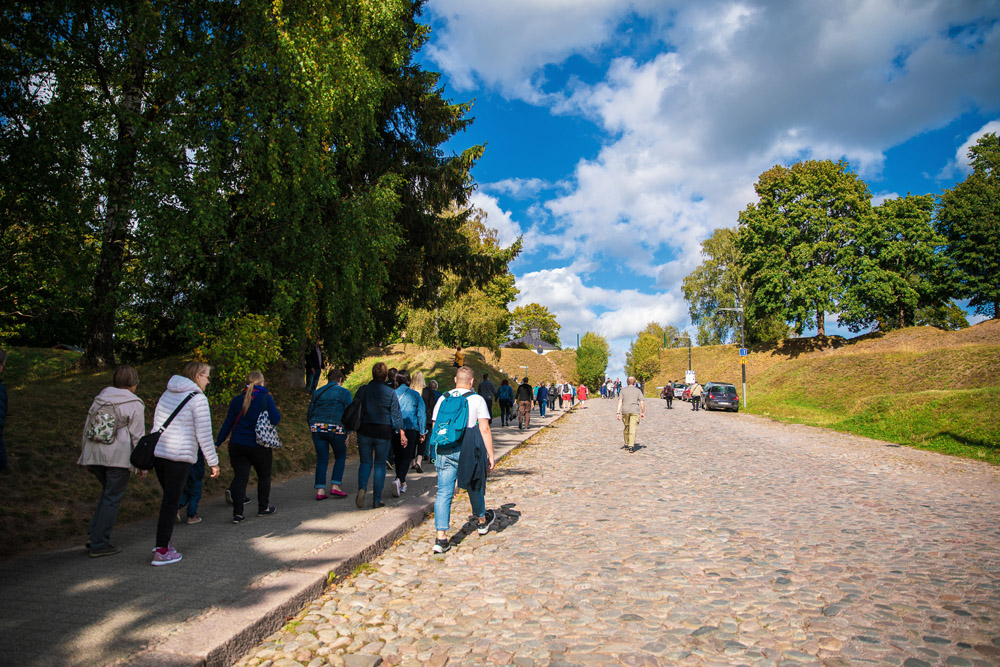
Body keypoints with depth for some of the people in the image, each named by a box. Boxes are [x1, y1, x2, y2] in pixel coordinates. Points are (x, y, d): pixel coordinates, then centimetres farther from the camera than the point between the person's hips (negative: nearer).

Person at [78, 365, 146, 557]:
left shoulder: (99, 399, 12)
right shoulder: (134, 404, -6)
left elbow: (87, 429, 16)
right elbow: (138, 436, -8)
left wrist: (88, 458, 24)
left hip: (95, 455, 6)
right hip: (119, 457, -6)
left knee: (108, 492, 23)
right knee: (112, 498, 3)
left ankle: (93, 534, 15)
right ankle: (99, 544, 6)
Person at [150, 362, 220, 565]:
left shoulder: (167, 394, 14)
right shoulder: (198, 399, -9)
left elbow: (156, 424, 18)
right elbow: (204, 434, -10)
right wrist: (213, 462, -3)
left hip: (157, 452, 7)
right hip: (179, 456, -7)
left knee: (169, 497, 19)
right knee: (171, 501, -1)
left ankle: (164, 541, 23)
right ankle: (162, 552, 4)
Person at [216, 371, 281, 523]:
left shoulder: (237, 400, 3)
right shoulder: (265, 398, -9)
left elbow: (228, 423, 5)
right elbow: (275, 419, -14)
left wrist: (218, 443, 13)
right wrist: (274, 410, 7)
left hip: (237, 446, 3)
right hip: (259, 446, -3)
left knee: (240, 477, 5)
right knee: (264, 476, 16)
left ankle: (238, 513, -1)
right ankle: (263, 508, 26)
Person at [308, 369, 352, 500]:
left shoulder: (317, 392, 14)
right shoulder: (344, 392, 1)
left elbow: (309, 413, 15)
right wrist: (348, 433, 1)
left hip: (317, 428, 4)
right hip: (336, 429, -4)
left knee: (322, 459, 9)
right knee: (340, 457, 13)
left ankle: (320, 490, 6)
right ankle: (335, 486, 5)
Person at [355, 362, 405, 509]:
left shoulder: (362, 390, 0)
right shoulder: (390, 392, -4)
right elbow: (396, 414, -4)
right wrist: (402, 433, 2)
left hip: (364, 431, 1)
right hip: (384, 432, -1)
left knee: (366, 462, 12)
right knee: (380, 464, 10)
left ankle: (362, 487, -16)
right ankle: (377, 499, 11)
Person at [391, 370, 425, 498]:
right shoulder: (415, 394, 0)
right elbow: (421, 414, 2)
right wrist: (422, 433, 9)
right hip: (410, 429, -2)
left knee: (398, 456, 15)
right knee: (407, 457, -1)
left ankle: (402, 484, 23)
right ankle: (398, 480, -24)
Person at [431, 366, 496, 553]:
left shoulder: (442, 399, 8)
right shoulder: (477, 399, -3)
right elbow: (484, 429, -6)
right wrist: (490, 455, -2)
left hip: (445, 451, 2)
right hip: (468, 451, -2)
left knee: (443, 493, 1)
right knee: (474, 488, 19)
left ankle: (441, 538, -5)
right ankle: (482, 521, 42)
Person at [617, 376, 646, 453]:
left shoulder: (623, 390, 8)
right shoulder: (638, 390, 8)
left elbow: (620, 401, -2)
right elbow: (642, 402, 1)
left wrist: (618, 413, -5)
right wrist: (643, 412, 9)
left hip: (625, 411, 2)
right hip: (635, 411, -2)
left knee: (626, 428, 18)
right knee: (633, 429, -6)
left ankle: (626, 444, 27)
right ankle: (631, 446, -17)